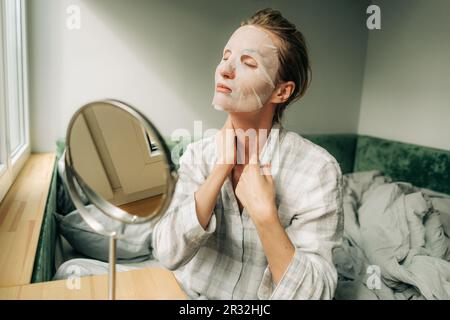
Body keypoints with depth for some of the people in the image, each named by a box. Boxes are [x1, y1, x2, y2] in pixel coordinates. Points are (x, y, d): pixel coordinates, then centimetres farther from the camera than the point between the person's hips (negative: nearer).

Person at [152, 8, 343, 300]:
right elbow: (167, 253, -14)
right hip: (188, 294, 2)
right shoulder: (198, 153, -5)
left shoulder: (317, 169, -16)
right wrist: (220, 170, -20)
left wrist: (264, 213, -28)